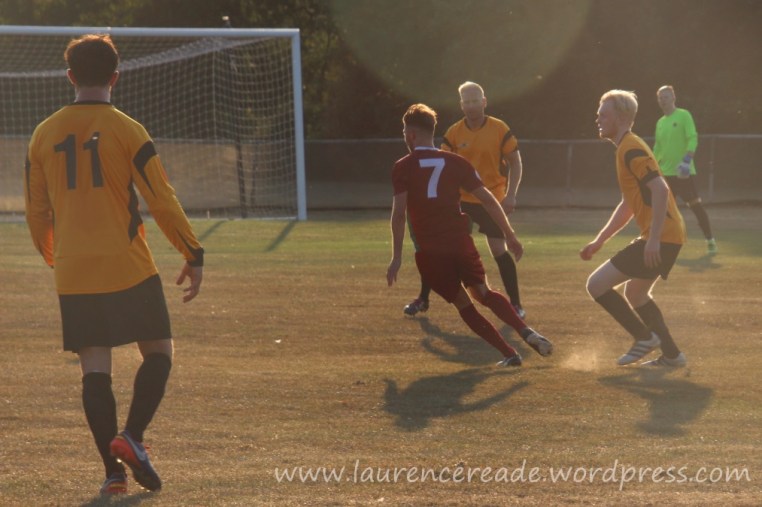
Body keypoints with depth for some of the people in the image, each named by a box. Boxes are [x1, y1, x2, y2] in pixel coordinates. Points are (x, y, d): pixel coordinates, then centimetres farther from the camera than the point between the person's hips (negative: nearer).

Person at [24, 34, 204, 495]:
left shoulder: (44, 135, 5)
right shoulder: (127, 130, -6)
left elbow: (37, 211, 11)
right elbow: (162, 201, -7)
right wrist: (194, 255, 3)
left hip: (74, 276, 3)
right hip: (129, 268, -3)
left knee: (94, 368, 5)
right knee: (159, 352, 10)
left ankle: (112, 468, -1)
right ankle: (132, 436, -8)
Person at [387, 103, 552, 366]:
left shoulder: (402, 168, 0)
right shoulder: (455, 162, 9)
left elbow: (399, 212, -10)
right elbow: (488, 200, 6)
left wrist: (397, 257, -7)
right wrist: (510, 235, 12)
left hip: (429, 251, -3)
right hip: (460, 242, 3)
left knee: (463, 304, 11)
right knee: (483, 292, 20)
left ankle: (509, 353, 2)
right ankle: (525, 331, -4)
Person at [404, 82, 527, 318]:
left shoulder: (500, 130, -8)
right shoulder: (454, 132, -3)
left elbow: (515, 163, -2)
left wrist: (510, 195, -12)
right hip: (460, 199, 2)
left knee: (499, 250, -8)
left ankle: (516, 304, 5)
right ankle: (422, 300, 14)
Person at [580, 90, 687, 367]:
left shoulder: (631, 150, -14)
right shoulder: (626, 149, 19)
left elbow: (660, 190, -25)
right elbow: (628, 206, 27)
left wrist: (653, 239, -29)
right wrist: (599, 241, 25)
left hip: (661, 237, -11)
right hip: (670, 235, 11)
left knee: (597, 285, -8)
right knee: (635, 293, 28)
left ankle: (645, 337, 0)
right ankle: (671, 354, 28)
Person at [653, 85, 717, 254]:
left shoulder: (684, 115, -4)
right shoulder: (660, 122, 14)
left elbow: (693, 139, -13)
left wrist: (687, 160, -24)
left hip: (682, 172, -6)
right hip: (665, 172, 6)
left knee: (695, 204, -3)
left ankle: (710, 241, 4)